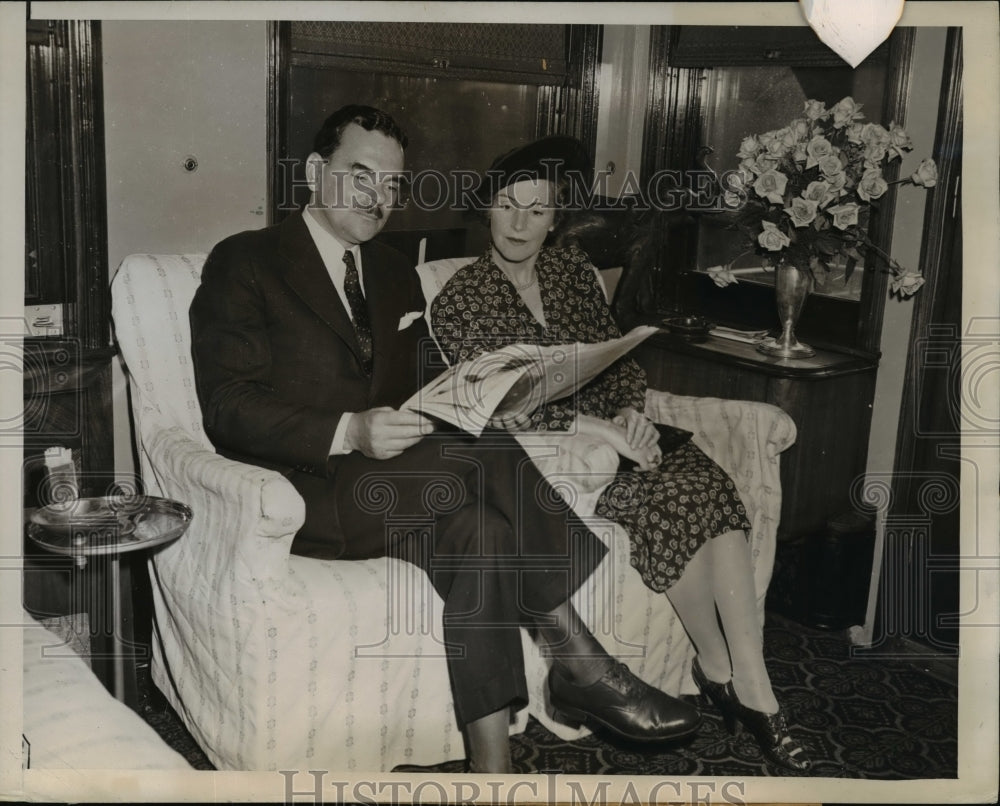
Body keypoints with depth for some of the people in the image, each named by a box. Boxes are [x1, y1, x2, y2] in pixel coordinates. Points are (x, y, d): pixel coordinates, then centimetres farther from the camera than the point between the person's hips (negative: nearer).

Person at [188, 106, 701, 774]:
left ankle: (491, 767, -26)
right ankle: (580, 660, -19)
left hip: (391, 473, 6)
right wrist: (348, 432, -24)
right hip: (304, 489, -6)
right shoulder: (244, 263, 1)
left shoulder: (397, 275, 22)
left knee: (477, 529, -29)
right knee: (484, 456, -29)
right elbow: (228, 405, -10)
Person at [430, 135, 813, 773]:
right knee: (670, 492, -29)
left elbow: (621, 357, 11)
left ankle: (754, 686, -26)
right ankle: (717, 666, -11)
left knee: (707, 480, -26)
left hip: (615, 427, 5)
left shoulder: (573, 269, 15)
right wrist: (599, 429, -23)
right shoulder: (458, 301, -1)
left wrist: (633, 412, -13)